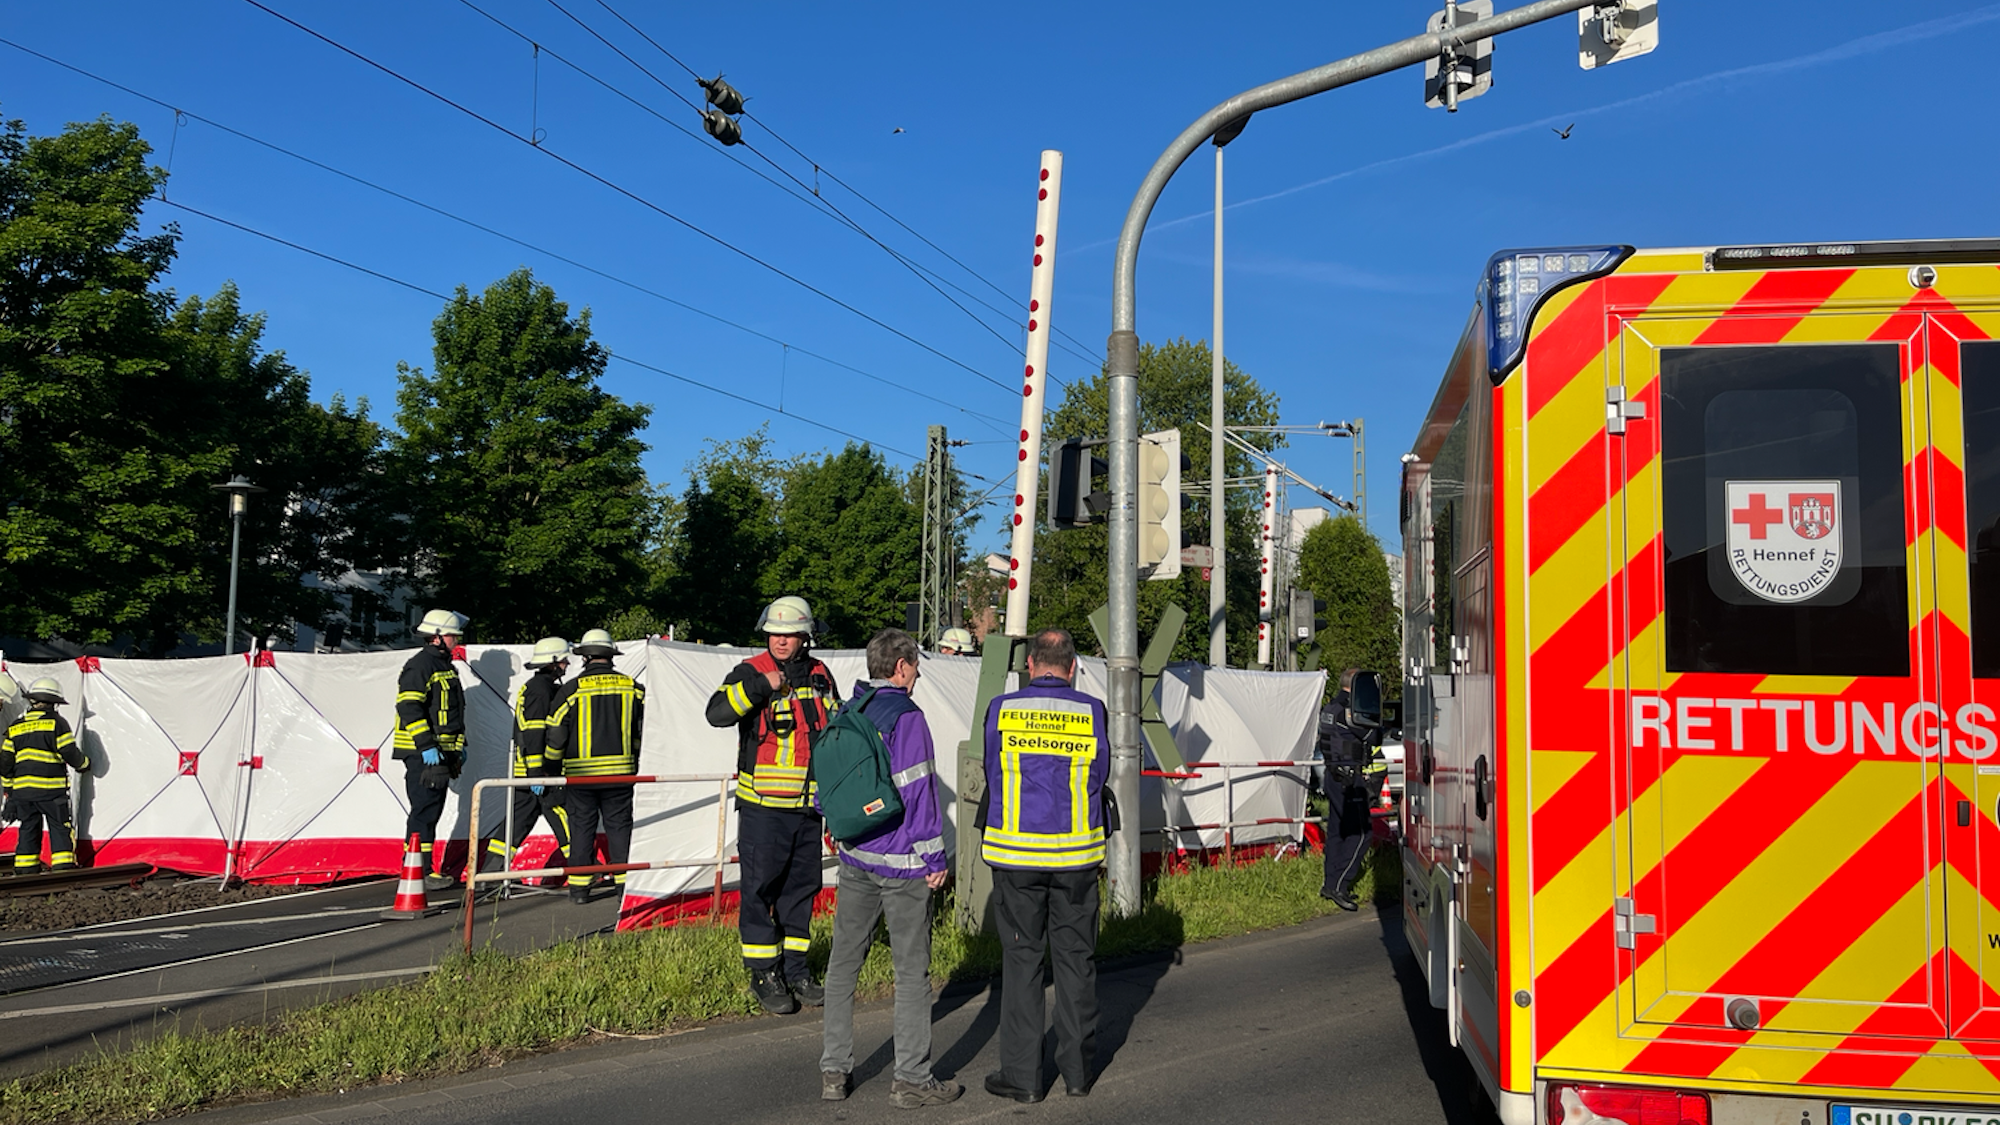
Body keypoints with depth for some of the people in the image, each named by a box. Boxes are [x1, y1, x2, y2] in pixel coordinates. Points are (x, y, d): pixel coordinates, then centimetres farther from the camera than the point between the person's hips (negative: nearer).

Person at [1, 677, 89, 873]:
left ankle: (24, 871, 14)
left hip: (22, 790, 5)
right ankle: (63, 869, -4)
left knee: (28, 829, 14)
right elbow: (70, 753, -10)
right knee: (60, 828, 1)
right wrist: (83, 764, 11)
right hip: (50, 790, -5)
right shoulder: (56, 723, -6)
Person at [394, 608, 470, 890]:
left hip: (440, 752, 10)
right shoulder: (419, 666, -12)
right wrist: (427, 746, -24)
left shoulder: (446, 666, 19)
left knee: (432, 811, 13)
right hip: (422, 753, -10)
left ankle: (425, 870, 19)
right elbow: (409, 708, -20)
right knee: (425, 810, -9)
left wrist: (459, 746, 23)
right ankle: (419, 872, -6)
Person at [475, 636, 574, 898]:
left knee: (518, 822, 10)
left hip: (526, 769, 10)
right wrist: (536, 773, -22)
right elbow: (533, 733, -19)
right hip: (541, 770, -10)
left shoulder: (533, 687, 20)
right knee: (566, 821, -3)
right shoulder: (540, 689, -13)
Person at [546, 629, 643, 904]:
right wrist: (637, 759, 22)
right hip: (621, 771, 1)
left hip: (581, 773, -1)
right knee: (619, 825, 9)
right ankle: (625, 882, 7)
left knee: (581, 827, 8)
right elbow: (644, 729, 7)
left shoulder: (573, 689, -6)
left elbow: (556, 733, -3)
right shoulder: (631, 686, 2)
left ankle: (579, 887, 10)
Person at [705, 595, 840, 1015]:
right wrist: (760, 686, -28)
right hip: (762, 805, -5)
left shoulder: (820, 676, 10)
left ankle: (794, 969, 23)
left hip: (807, 806, 5)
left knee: (802, 885, 11)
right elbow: (717, 712, -22)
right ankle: (764, 974, 10)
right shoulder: (751, 672, -6)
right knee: (761, 886, -1)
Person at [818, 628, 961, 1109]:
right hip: (902, 863, -7)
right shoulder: (906, 717, -14)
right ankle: (912, 1079, 8)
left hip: (854, 858, 7)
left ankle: (833, 1070, 18)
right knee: (911, 970, 2)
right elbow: (918, 792, -16)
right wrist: (934, 857, -10)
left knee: (843, 963, 13)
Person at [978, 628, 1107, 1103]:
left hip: (1015, 853, -1)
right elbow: (1100, 778, 5)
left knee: (1021, 958, 6)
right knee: (1075, 957, 10)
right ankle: (1077, 1070, 17)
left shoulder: (1001, 710, -4)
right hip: (1077, 854, 1)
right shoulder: (1092, 712, -3)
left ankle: (1022, 1075, 8)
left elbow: (993, 775, 6)